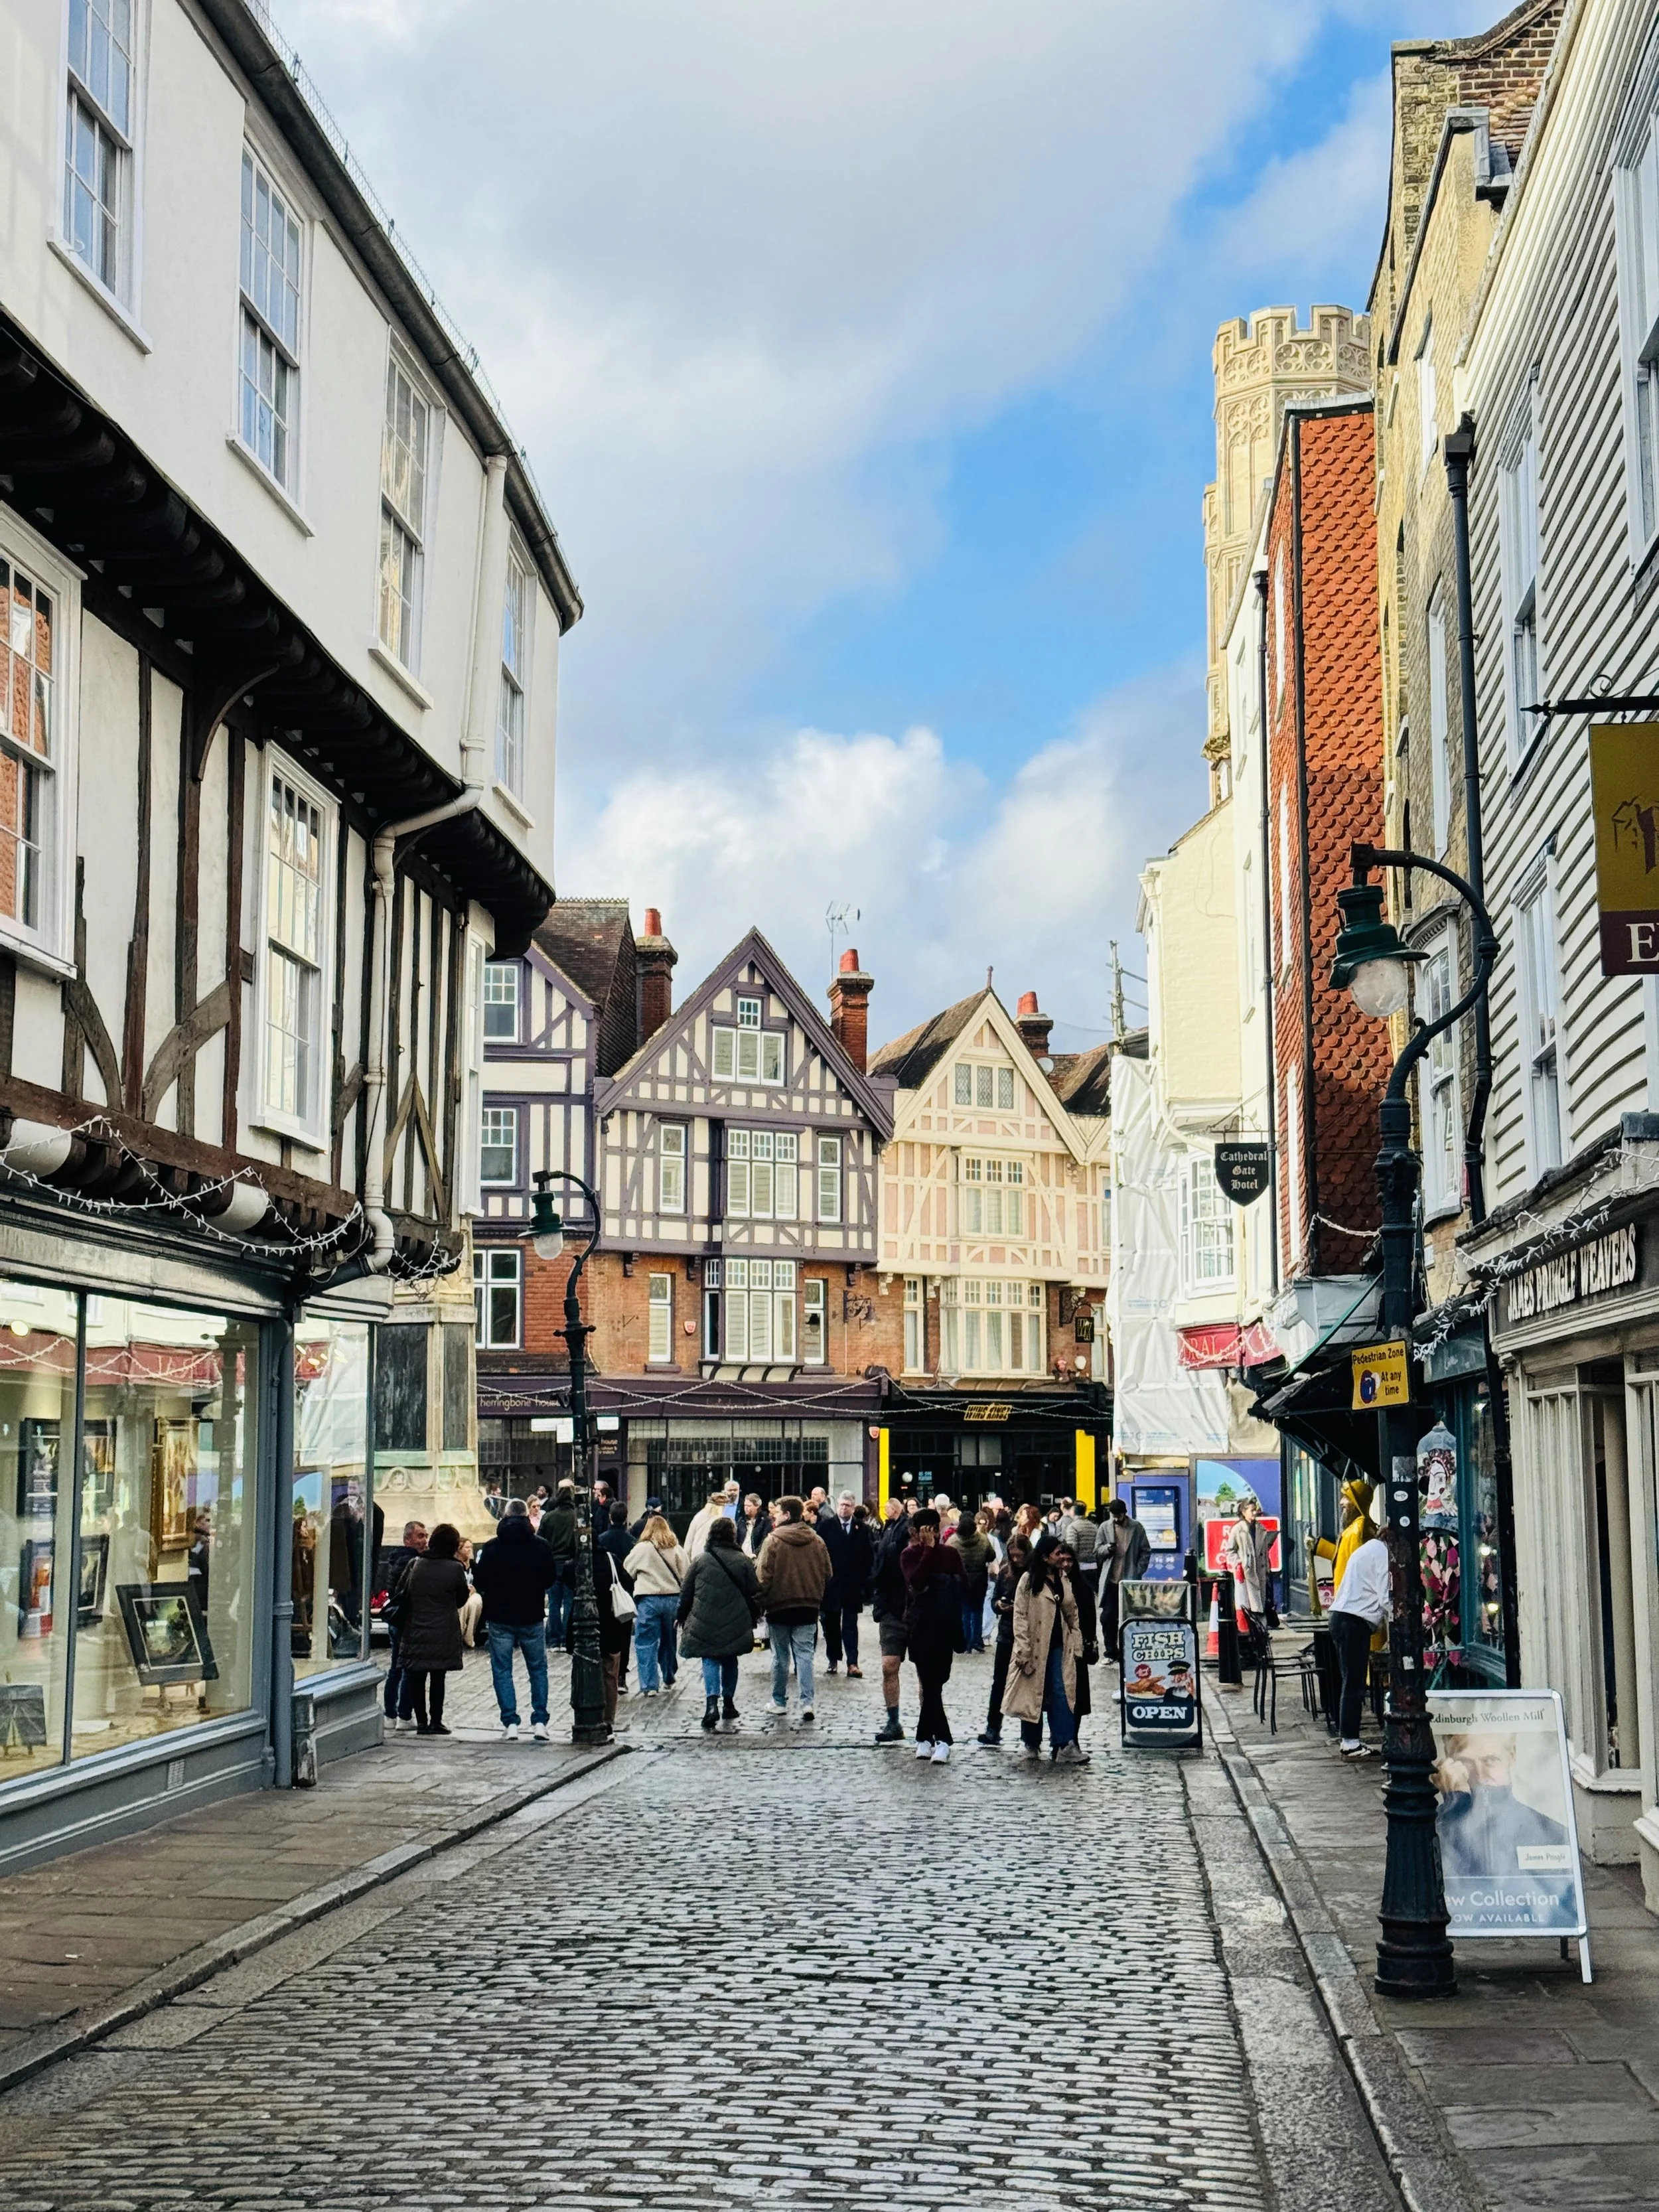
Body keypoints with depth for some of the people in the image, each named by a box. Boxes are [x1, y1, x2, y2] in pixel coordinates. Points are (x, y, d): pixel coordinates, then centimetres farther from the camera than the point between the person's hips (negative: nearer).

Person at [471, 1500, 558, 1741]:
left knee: (502, 1670, 6)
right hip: (532, 1618, 1)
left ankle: (510, 1723, -1)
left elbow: (480, 1583, -5)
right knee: (538, 1669, 13)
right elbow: (552, 1579, 4)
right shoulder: (541, 1545, -5)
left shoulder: (492, 1547, -8)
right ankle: (539, 1721, 7)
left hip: (500, 1619, -1)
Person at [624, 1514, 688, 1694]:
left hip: (649, 1600, -4)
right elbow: (687, 1576, 3)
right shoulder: (676, 1549, 4)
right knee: (668, 1640, 19)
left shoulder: (642, 1549, -4)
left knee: (646, 1642, -1)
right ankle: (668, 1679, 33)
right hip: (673, 1599, 4)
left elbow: (626, 1572, 3)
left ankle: (649, 1686, -7)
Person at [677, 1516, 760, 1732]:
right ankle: (728, 1705, 23)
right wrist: (753, 1618, 18)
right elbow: (754, 1593, 3)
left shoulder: (700, 1560, 0)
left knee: (710, 1661, -1)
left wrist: (683, 1619, 19)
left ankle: (712, 1703, -22)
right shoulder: (744, 1561, -1)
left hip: (704, 1625, -1)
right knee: (730, 1662, 18)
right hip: (735, 1625, 1)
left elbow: (686, 1594, 6)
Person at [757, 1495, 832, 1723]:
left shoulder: (773, 1541, -12)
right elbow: (827, 1575, 9)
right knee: (805, 1654, 3)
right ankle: (807, 1702, -9)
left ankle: (780, 1702, 19)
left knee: (781, 1656, 10)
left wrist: (762, 1601, -2)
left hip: (779, 1607, -3)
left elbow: (763, 1576, -12)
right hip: (808, 1608, 3)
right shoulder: (817, 1541, 2)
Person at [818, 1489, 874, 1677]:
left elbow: (869, 1556, 4)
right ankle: (833, 1660, 19)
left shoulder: (861, 1528, 3)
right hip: (831, 1582, 0)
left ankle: (853, 1663, -2)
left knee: (850, 1624, 0)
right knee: (831, 1623, 9)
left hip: (853, 1584, 0)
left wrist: (863, 1577, -2)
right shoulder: (826, 1526, -1)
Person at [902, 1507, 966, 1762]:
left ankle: (924, 1738, 7)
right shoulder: (909, 1555, 1)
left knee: (932, 1684, 0)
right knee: (931, 1685, -4)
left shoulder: (950, 1554, 7)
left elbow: (964, 1583, -1)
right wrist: (929, 1549, -17)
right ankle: (942, 1740, 0)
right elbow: (916, 1580, -18)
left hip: (945, 1627, 1)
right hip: (921, 1627, -1)